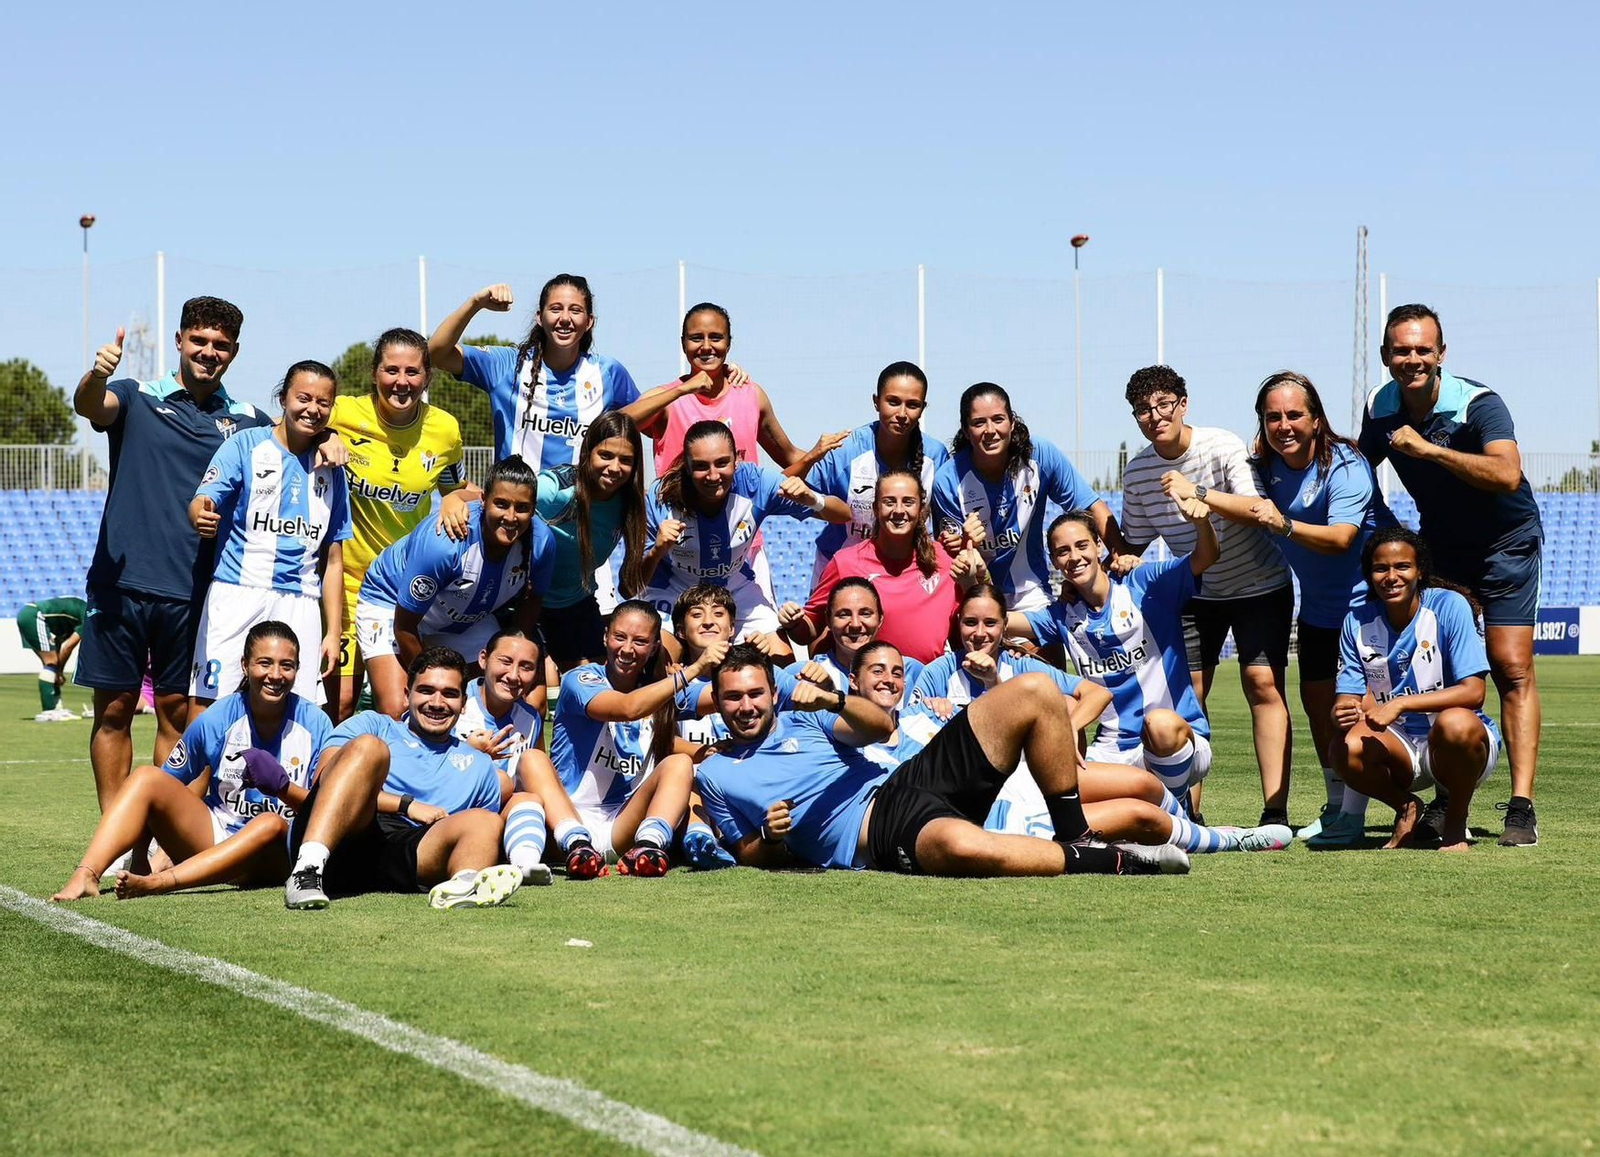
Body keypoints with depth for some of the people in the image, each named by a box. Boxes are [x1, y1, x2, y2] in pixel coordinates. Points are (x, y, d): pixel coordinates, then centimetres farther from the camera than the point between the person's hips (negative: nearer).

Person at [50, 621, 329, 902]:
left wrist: (281, 785, -24)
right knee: (146, 777, -18)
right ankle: (86, 876, -38)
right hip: (211, 834, 2)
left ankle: (159, 882, -50)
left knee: (272, 825, -37)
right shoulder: (215, 720, -2)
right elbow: (169, 782, 3)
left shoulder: (314, 724, -4)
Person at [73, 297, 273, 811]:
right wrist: (97, 375, -39)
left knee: (176, 712, 5)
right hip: (120, 581, -2)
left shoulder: (245, 420, 12)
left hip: (191, 591, 2)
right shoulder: (137, 399, 4)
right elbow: (89, 406, -14)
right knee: (114, 708, 1)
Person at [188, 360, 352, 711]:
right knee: (207, 703, -11)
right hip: (237, 597, -3)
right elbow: (202, 502, -9)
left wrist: (334, 632, 11)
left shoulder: (331, 470, 15)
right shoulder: (245, 445, 3)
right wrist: (202, 515, -34)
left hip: (301, 606, 3)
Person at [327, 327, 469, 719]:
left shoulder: (445, 429, -3)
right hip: (348, 579, -2)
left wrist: (455, 500, -11)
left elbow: (456, 488, 13)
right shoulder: (343, 414, -13)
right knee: (341, 702, -3)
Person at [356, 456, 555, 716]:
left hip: (468, 616, 5)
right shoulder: (441, 542, -38)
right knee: (397, 711, -24)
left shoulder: (540, 541, -23)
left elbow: (529, 600, 2)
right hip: (392, 604, -5)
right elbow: (404, 626, -26)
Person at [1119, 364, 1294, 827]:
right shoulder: (1137, 473, -7)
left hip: (1260, 585, -4)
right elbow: (1136, 541, 4)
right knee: (1186, 694, -3)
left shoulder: (1222, 446, -19)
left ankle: (1275, 811, -18)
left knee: (1262, 681, -16)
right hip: (1195, 592, 4)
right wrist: (1127, 561, -20)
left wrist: (1198, 492, -44)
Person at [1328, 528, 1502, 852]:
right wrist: (1341, 714, -30)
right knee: (1347, 749, -30)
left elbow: (1473, 691, -20)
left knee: (1455, 723, -38)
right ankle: (1407, 810, 4)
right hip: (1399, 746, 2)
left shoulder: (1449, 606, -13)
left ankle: (1455, 820, -6)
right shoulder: (1357, 622, -1)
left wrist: (1401, 704, -30)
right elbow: (1348, 695, -4)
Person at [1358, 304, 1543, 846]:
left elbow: (1507, 474, -40)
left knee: (1511, 669, -14)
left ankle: (1521, 806, -16)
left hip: (1505, 543, -5)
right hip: (1440, 545, 5)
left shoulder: (1479, 404, -24)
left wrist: (1428, 449, -40)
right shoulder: (1380, 409, -6)